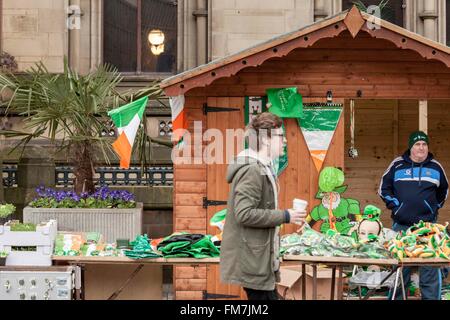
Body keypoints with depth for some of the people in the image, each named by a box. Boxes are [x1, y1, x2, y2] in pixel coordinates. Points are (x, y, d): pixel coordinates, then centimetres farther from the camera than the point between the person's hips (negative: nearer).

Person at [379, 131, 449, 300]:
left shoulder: (435, 167, 8)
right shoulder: (397, 165, 5)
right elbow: (384, 188, 13)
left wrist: (435, 207, 15)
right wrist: (394, 205, 3)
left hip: (428, 224, 0)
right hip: (402, 224, 0)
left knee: (430, 268, -3)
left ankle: (431, 297, 3)